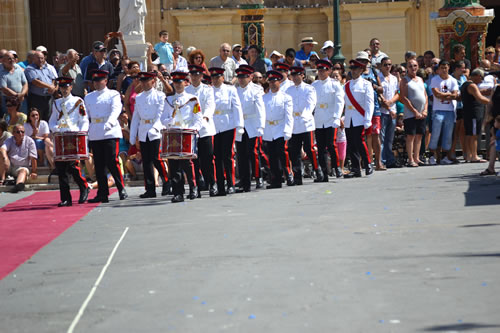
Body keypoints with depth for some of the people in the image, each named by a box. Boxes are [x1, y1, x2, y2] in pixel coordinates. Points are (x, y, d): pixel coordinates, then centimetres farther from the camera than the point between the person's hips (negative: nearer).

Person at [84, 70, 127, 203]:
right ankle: (103, 194, 7)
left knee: (112, 162, -11)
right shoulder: (88, 97, 18)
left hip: (110, 133, -4)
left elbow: (116, 110, -12)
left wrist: (109, 123, -29)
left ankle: (122, 189, 0)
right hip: (94, 135, 4)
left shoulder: (113, 94, 4)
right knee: (99, 165, 3)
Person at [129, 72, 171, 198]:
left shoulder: (160, 96, 2)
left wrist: (156, 127, -21)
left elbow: (161, 114, -6)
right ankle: (150, 190, 7)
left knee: (156, 159, -11)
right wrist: (132, 136, 14)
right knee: (146, 161, 3)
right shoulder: (138, 97, 15)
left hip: (156, 133, -5)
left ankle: (166, 184, 7)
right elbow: (135, 117, 18)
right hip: (143, 134, 5)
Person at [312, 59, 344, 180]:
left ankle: (337, 167, 6)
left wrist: (336, 118, -14)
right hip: (318, 122, 3)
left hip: (331, 121, -3)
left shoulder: (335, 84, 2)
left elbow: (339, 102, -4)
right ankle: (324, 173, 6)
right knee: (321, 148, 2)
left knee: (331, 145, -13)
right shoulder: (314, 85, 13)